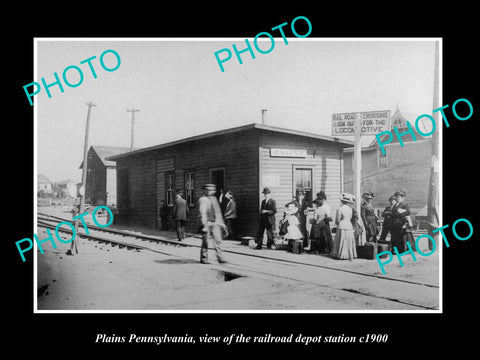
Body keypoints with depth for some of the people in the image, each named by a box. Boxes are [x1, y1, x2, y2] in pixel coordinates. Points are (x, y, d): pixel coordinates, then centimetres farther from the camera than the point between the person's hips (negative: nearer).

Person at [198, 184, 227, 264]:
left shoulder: (214, 198, 16)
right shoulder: (203, 200, -6)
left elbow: (218, 212, 21)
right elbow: (203, 213, -13)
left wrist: (222, 223, 19)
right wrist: (204, 225, -21)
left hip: (216, 223, 6)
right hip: (207, 223, -6)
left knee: (218, 240, -1)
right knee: (205, 241, 0)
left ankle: (220, 257, 0)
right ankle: (204, 258, 11)